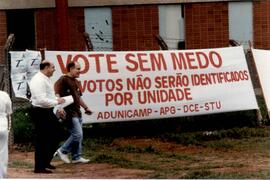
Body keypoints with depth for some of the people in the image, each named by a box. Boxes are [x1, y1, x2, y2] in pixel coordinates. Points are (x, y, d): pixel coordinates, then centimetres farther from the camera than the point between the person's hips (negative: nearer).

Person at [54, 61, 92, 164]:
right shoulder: (63, 80, -11)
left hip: (77, 112, 10)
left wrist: (85, 107, 29)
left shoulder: (76, 81, 18)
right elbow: (56, 94, -21)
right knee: (77, 134, -12)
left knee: (79, 136, 11)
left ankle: (76, 157, 17)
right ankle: (62, 151, 1)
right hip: (69, 112, -10)